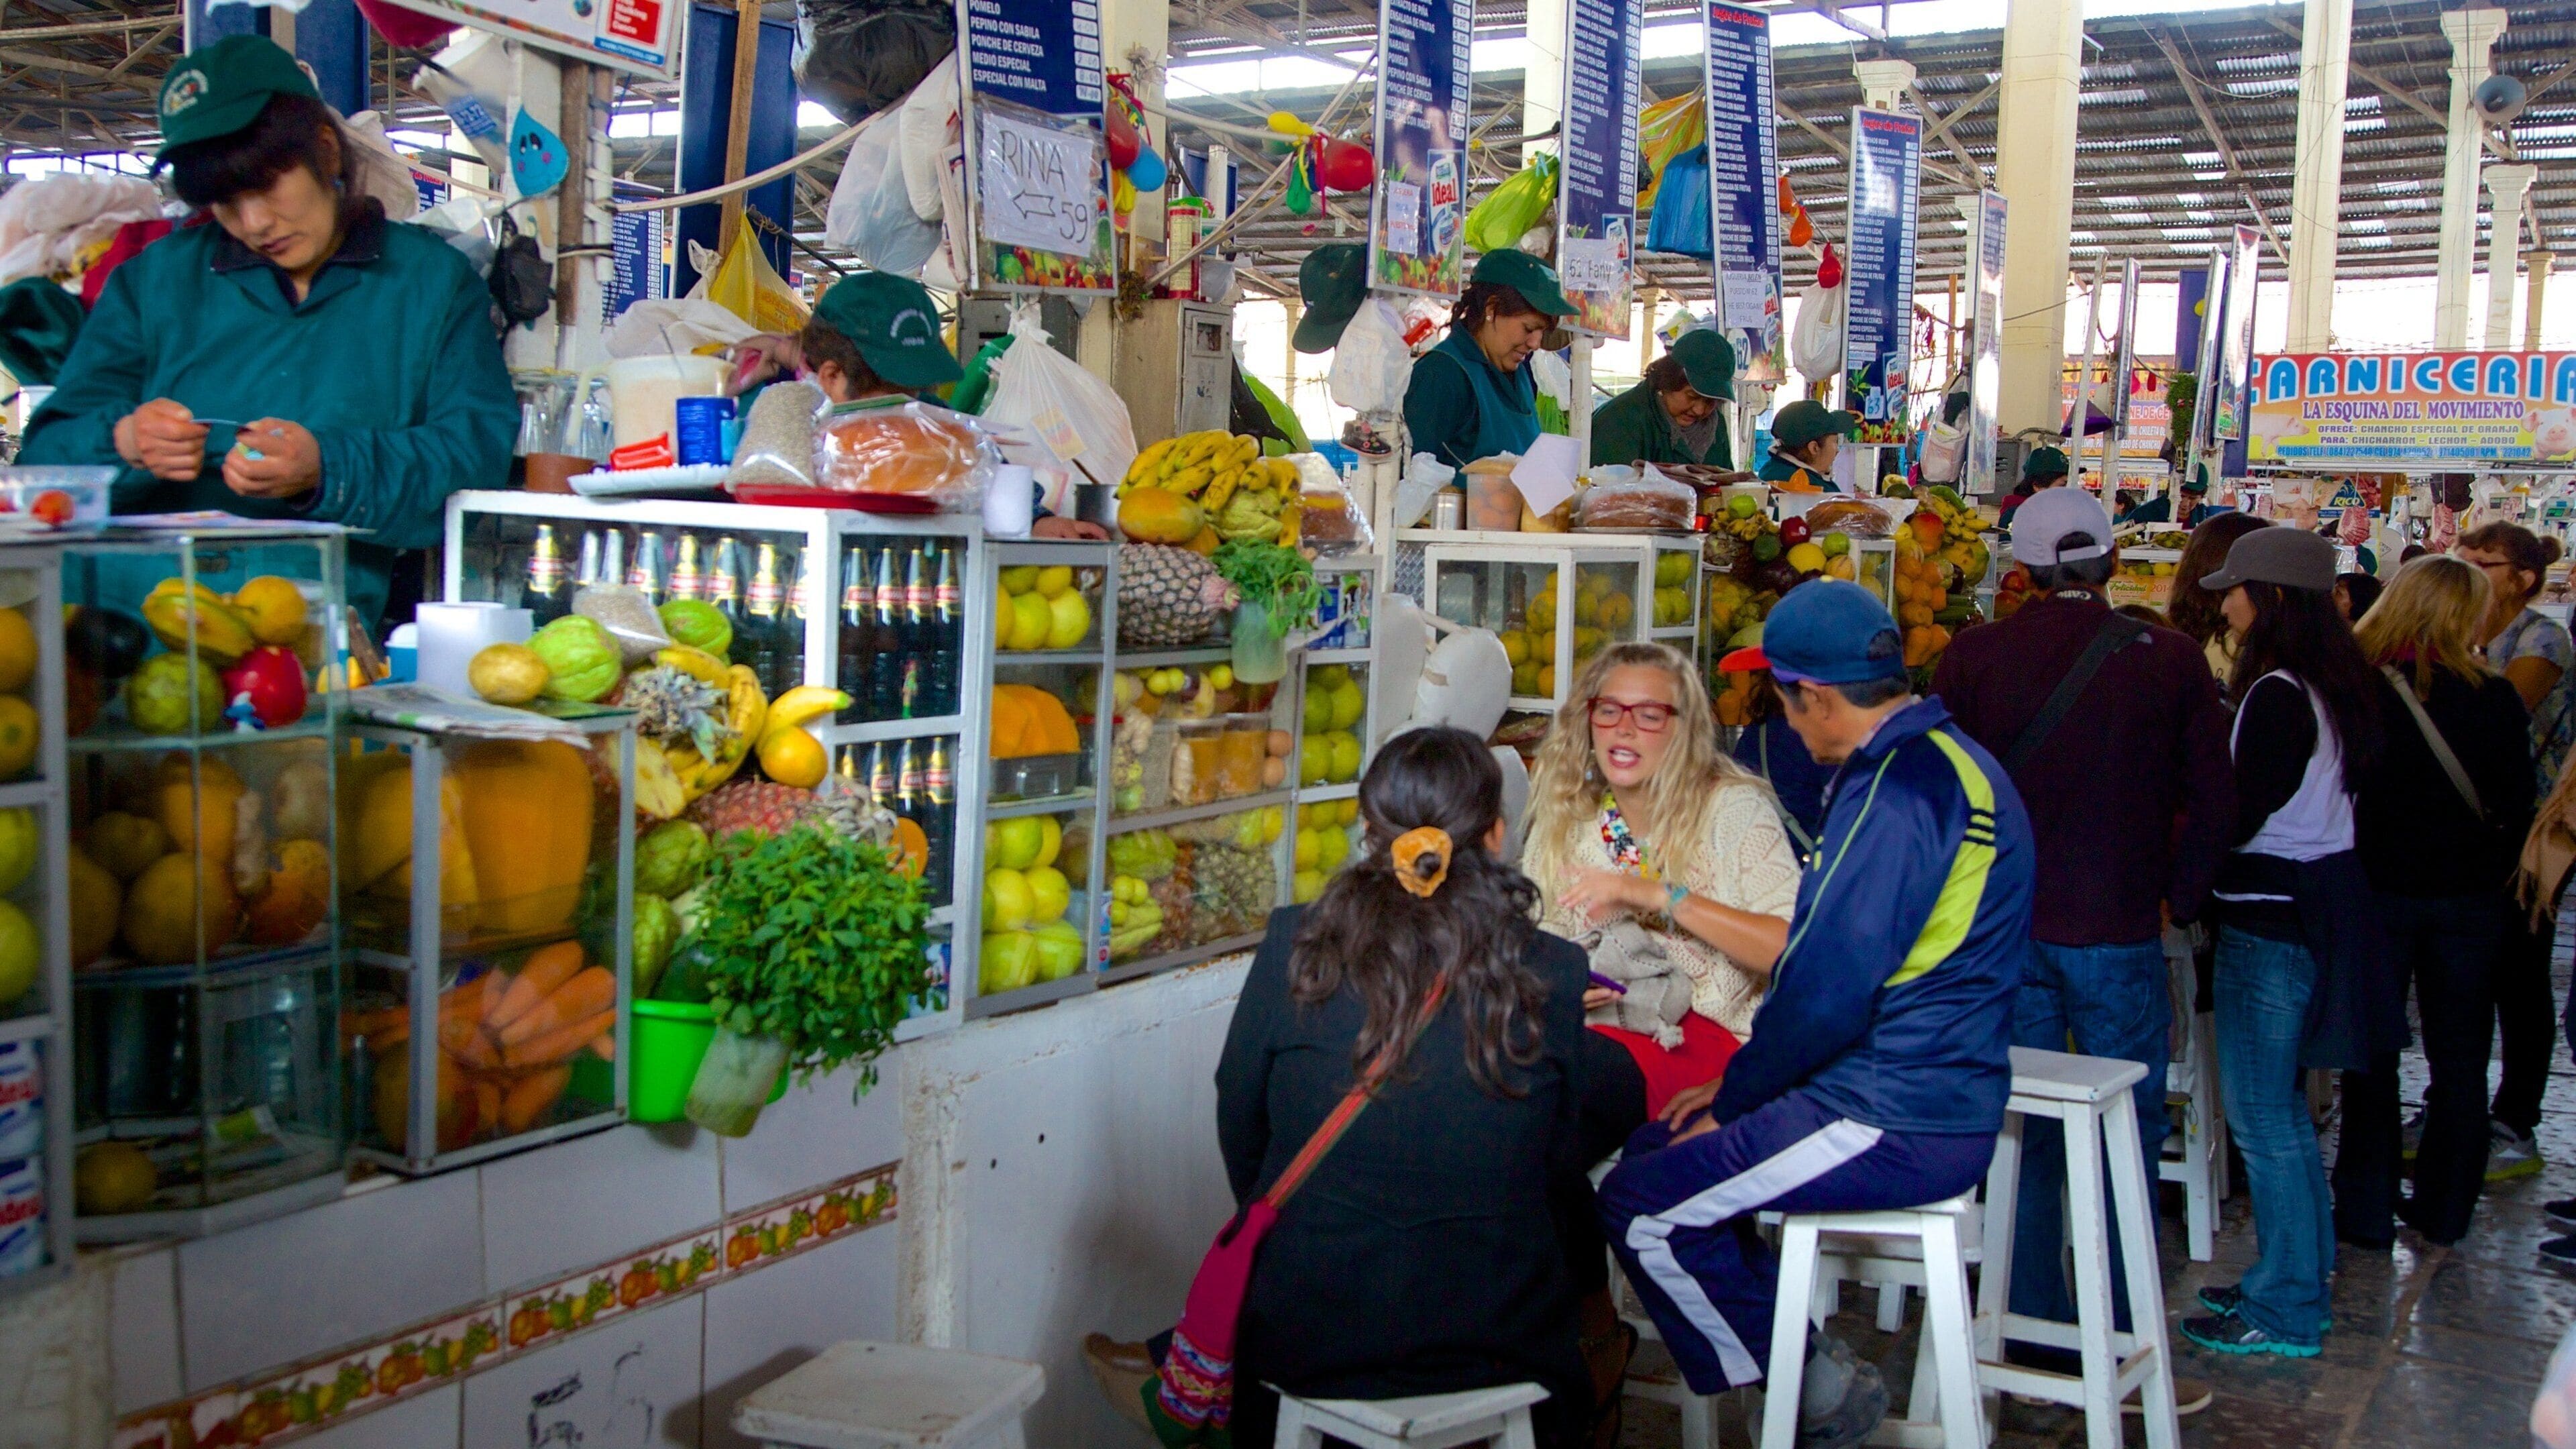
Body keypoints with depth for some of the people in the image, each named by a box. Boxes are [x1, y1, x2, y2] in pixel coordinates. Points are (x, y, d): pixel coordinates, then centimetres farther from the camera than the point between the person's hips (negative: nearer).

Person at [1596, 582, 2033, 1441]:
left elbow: (1829, 990, -23)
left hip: (1897, 1126, -11)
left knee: (1643, 1206, -11)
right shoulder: (1943, 760, 14)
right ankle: (1810, 1369, 17)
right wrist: (1740, 1088, 13)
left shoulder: (1901, 785, -21)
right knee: (1658, 1150, 14)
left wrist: (1733, 1099, -7)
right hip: (1931, 1095, 11)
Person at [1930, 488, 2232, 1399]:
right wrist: (2176, 902, 8)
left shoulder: (1972, 658, -4)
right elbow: (2213, 802, -4)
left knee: (2024, 1139, 12)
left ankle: (2035, 1341, 18)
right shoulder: (2170, 662, -5)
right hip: (2120, 937, -1)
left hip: (2006, 933, 1)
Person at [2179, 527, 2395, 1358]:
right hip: (2326, 895, 10)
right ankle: (2303, 1277, 28)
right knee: (2280, 1104, 18)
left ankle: (2285, 1312, 6)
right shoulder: (2339, 687, 10)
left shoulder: (2277, 695, -19)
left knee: (2262, 1112, -2)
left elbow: (2239, 817, -19)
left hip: (2273, 912, -10)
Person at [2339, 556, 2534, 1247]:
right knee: (2459, 1060, 13)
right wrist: (2492, 878, 14)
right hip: (2469, 898, 2)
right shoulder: (2496, 698, -8)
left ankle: (2367, 1210, 11)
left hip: (2378, 891, -1)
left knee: (2371, 1057, 9)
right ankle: (2445, 1211, 20)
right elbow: (2518, 809, 0)